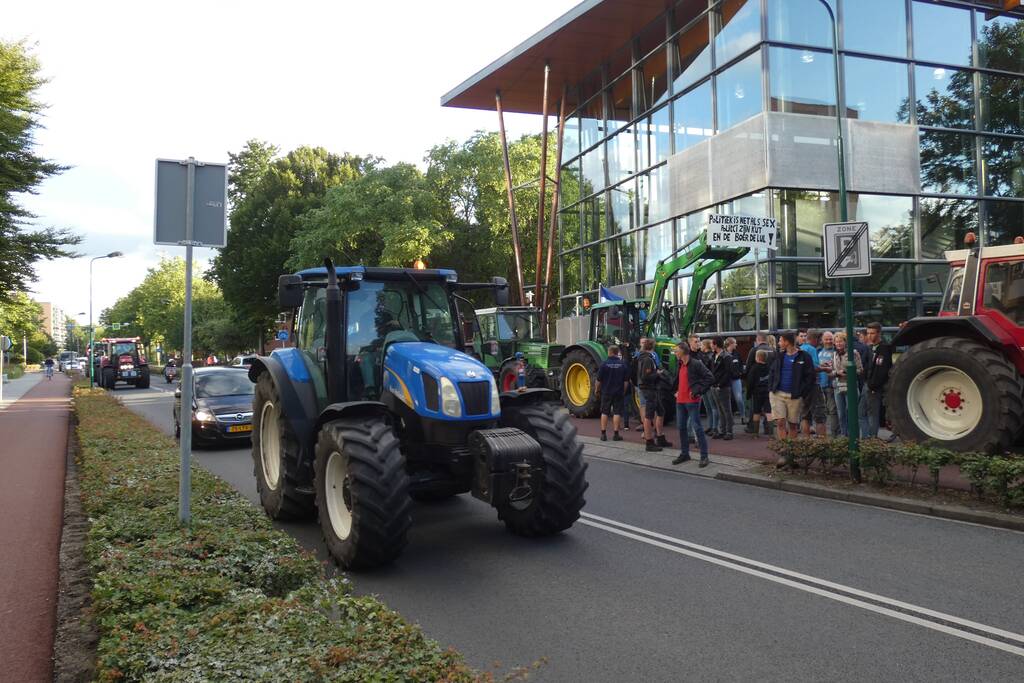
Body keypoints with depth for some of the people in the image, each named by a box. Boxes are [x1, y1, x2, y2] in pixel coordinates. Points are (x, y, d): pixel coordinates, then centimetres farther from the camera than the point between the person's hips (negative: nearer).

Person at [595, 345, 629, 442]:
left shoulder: (604, 364, -9)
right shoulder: (623, 365, -3)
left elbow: (599, 380, -7)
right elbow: (626, 381, 0)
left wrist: (597, 389, 9)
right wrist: (623, 391, 14)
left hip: (606, 392, -1)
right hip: (619, 393, 1)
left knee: (604, 412, 8)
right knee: (617, 412, 4)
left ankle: (603, 434, 7)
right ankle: (616, 434, 2)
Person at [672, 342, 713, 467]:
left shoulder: (696, 364, -12)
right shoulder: (680, 365, 14)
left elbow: (710, 378, -16)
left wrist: (697, 391, -16)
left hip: (692, 401, -8)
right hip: (680, 401, 8)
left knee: (696, 427, -7)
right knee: (681, 427, 12)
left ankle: (704, 456, -1)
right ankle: (684, 453, 24)